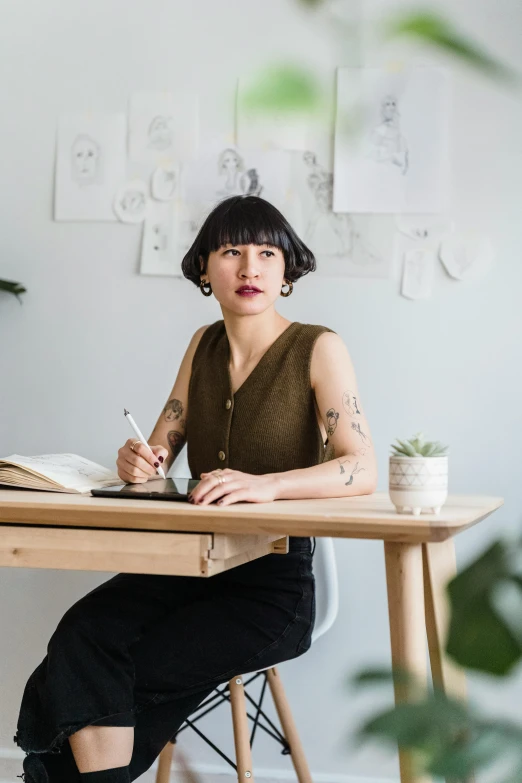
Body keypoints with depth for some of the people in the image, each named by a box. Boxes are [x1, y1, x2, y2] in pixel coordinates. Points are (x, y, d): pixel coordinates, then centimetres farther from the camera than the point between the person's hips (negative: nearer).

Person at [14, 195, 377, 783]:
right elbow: (162, 449, 12)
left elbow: (361, 470, -17)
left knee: (122, 674, -22)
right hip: (190, 562, 5)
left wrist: (264, 485, -34)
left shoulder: (318, 349, -7)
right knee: (83, 637, -25)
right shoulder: (205, 345, 10)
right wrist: (138, 462, -14)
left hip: (274, 584, -4)